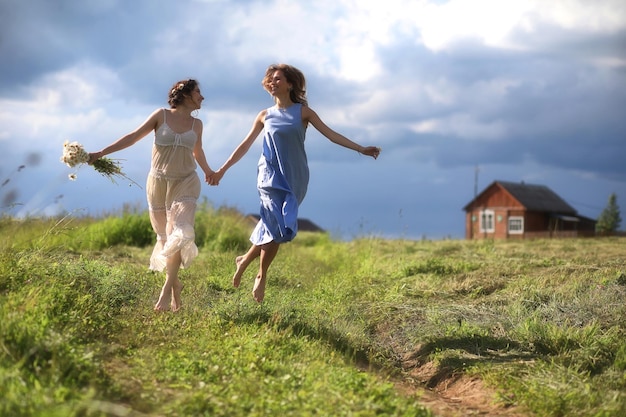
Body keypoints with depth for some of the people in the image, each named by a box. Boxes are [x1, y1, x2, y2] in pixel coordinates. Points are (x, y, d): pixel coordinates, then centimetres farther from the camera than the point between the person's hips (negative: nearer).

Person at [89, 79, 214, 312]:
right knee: (165, 237, 5)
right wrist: (102, 152, -10)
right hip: (158, 182, -1)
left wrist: (208, 170, 45)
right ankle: (175, 285, 21)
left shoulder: (196, 124, 8)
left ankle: (166, 290, -16)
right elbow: (133, 137, -3)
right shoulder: (161, 116, -1)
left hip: (185, 183, 1)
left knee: (179, 235, -19)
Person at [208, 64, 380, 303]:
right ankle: (262, 276, 4)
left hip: (295, 178, 1)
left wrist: (361, 149, -8)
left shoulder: (303, 112, 4)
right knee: (276, 226, -13)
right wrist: (222, 170, 13)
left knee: (275, 227, 0)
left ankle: (244, 260, 22)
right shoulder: (265, 116, 7)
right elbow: (245, 145, 13)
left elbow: (330, 134, 0)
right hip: (271, 175, -1)